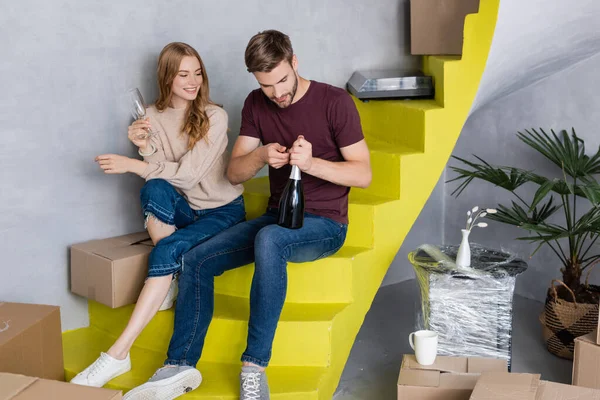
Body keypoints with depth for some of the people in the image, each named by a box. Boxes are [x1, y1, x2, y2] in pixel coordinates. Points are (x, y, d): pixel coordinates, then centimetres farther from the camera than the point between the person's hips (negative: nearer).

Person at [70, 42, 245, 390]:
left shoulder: (214, 117, -11)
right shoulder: (154, 116, 1)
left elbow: (188, 174, -18)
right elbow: (162, 175, -4)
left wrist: (132, 165, -18)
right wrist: (146, 147, -22)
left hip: (222, 210, -3)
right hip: (182, 210, 3)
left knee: (169, 250, -31)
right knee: (156, 189, -32)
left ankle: (119, 354, -31)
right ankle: (169, 283, -17)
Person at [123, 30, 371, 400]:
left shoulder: (335, 102, -10)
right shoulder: (256, 105, 4)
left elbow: (363, 174, -12)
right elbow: (234, 173, 3)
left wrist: (311, 163, -28)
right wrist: (261, 156, -20)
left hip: (325, 223, -5)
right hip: (277, 217, 5)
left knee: (269, 239, -38)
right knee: (196, 260, -13)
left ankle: (254, 367, -29)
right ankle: (179, 366, -4)